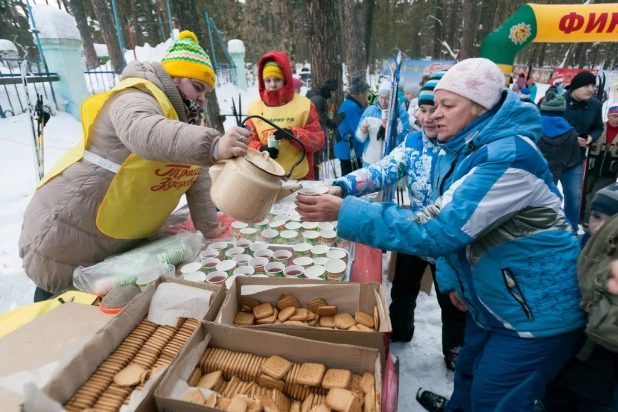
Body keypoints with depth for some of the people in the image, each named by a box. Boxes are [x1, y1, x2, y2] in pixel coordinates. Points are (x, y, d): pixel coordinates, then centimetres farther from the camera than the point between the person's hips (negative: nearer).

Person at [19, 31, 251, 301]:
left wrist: (208, 226, -12)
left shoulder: (186, 117, 7)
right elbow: (144, 133, -45)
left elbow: (198, 176, -2)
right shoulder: (136, 97, -19)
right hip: (65, 238, -8)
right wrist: (212, 145, -59)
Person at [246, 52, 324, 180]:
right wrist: (260, 150, -14)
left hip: (299, 178, -2)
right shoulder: (254, 107, 6)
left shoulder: (304, 105, -1)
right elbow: (249, 140, 9)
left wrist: (294, 134, -21)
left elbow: (318, 140, -3)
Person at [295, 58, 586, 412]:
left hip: (536, 309, -8)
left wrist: (345, 211, -38)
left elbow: (435, 229, -36)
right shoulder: (458, 153, 0)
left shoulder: (509, 158, -30)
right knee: (469, 373, 29)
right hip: (493, 300, 8)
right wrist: (450, 279, 7)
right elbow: (446, 221, 10)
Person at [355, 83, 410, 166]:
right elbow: (360, 137, 5)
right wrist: (362, 131, -17)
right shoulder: (369, 110, 4)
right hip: (370, 160, 2)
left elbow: (405, 138, -11)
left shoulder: (401, 112, -2)